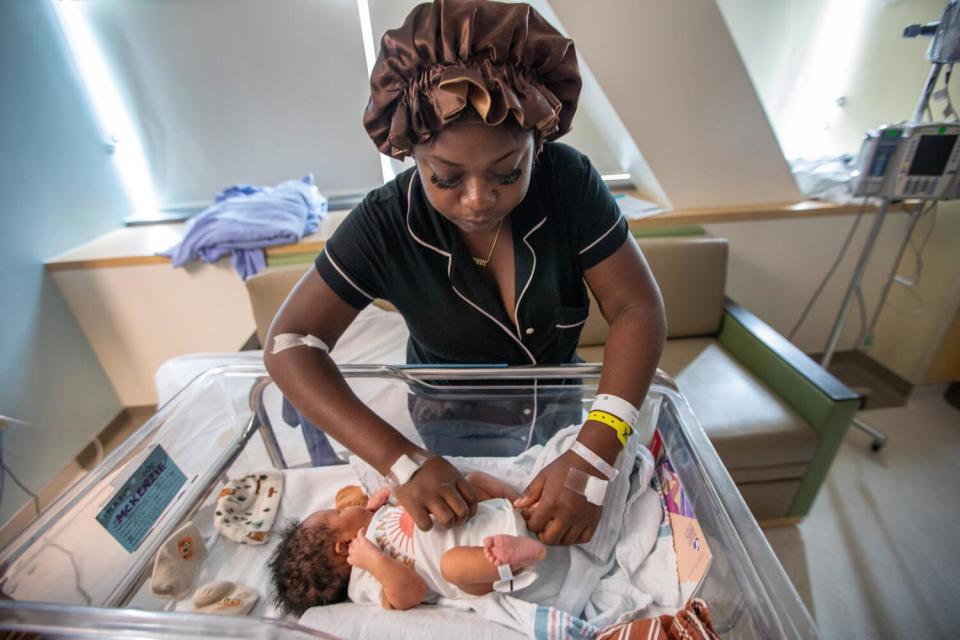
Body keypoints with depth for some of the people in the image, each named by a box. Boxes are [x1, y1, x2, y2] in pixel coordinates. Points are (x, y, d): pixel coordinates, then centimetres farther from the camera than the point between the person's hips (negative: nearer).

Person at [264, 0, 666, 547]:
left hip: (556, 411, 1)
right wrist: (402, 460, -38)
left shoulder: (569, 182, -24)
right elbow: (290, 343, -26)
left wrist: (593, 456, -37)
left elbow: (637, 307, -24)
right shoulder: (384, 226, -26)